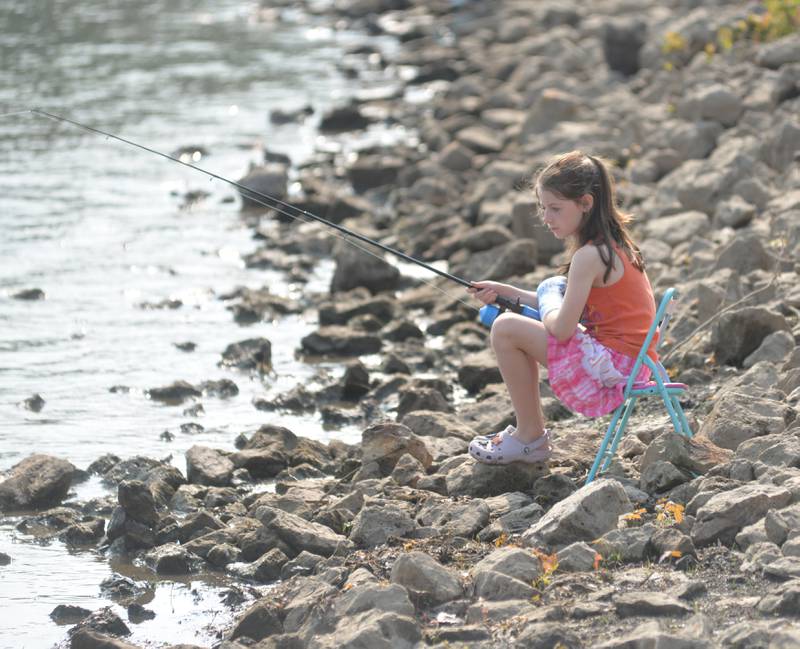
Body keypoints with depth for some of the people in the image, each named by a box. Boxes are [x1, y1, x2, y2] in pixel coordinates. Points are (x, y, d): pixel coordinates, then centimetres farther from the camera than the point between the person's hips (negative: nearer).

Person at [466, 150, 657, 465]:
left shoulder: (590, 256, -19)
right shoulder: (611, 242, 11)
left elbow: (561, 328, -21)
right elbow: (567, 309, 21)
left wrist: (548, 304, 1)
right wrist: (507, 291, 16)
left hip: (611, 366, -10)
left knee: (506, 329, -10)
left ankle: (530, 438, 3)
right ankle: (529, 431, 27)